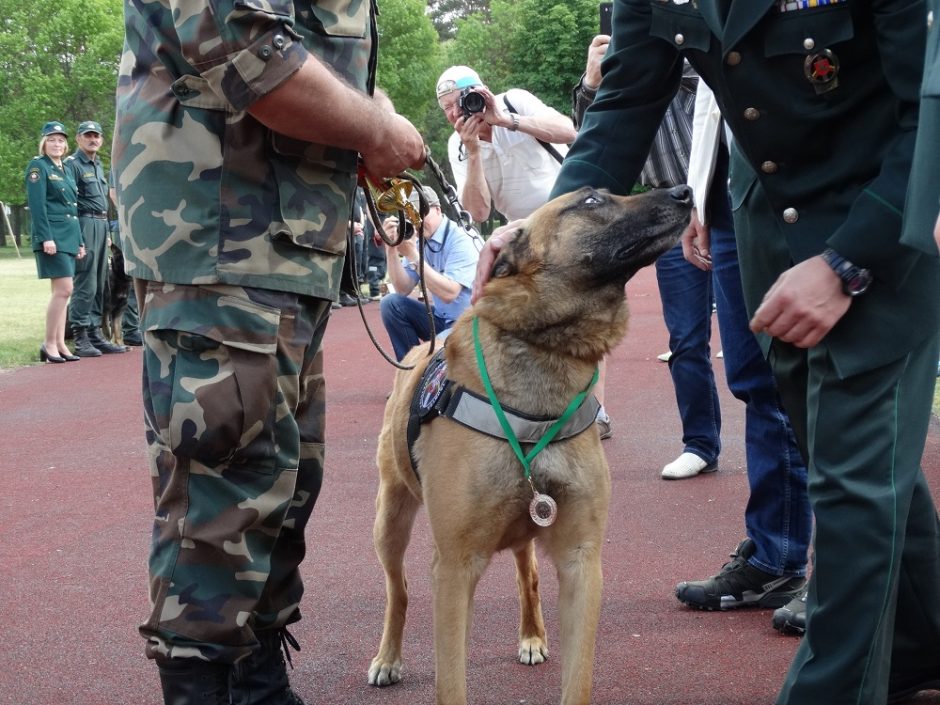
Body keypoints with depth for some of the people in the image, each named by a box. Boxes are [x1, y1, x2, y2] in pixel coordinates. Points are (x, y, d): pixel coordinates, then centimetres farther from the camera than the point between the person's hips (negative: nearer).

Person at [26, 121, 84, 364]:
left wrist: (79, 240, 18)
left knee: (61, 292, 7)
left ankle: (59, 344, 10)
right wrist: (46, 237, -20)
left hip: (68, 236, 8)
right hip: (51, 235, -8)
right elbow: (37, 205, -13)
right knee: (63, 289, -13)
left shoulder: (65, 169, 19)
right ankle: (49, 344, -6)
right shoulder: (38, 166, -5)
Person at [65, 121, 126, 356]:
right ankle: (80, 338, -8)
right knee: (85, 284, -10)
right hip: (85, 224, -9)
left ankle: (95, 333, 15)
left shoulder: (98, 166, 20)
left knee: (100, 285, 10)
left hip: (101, 225, 9)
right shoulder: (72, 164, -7)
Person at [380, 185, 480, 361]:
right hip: (442, 319, 7)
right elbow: (403, 290, -1)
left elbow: (448, 293, -28)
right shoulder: (420, 239, 2)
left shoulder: (460, 239, -19)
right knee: (391, 304, -6)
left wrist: (412, 255, -29)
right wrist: (391, 249, -14)